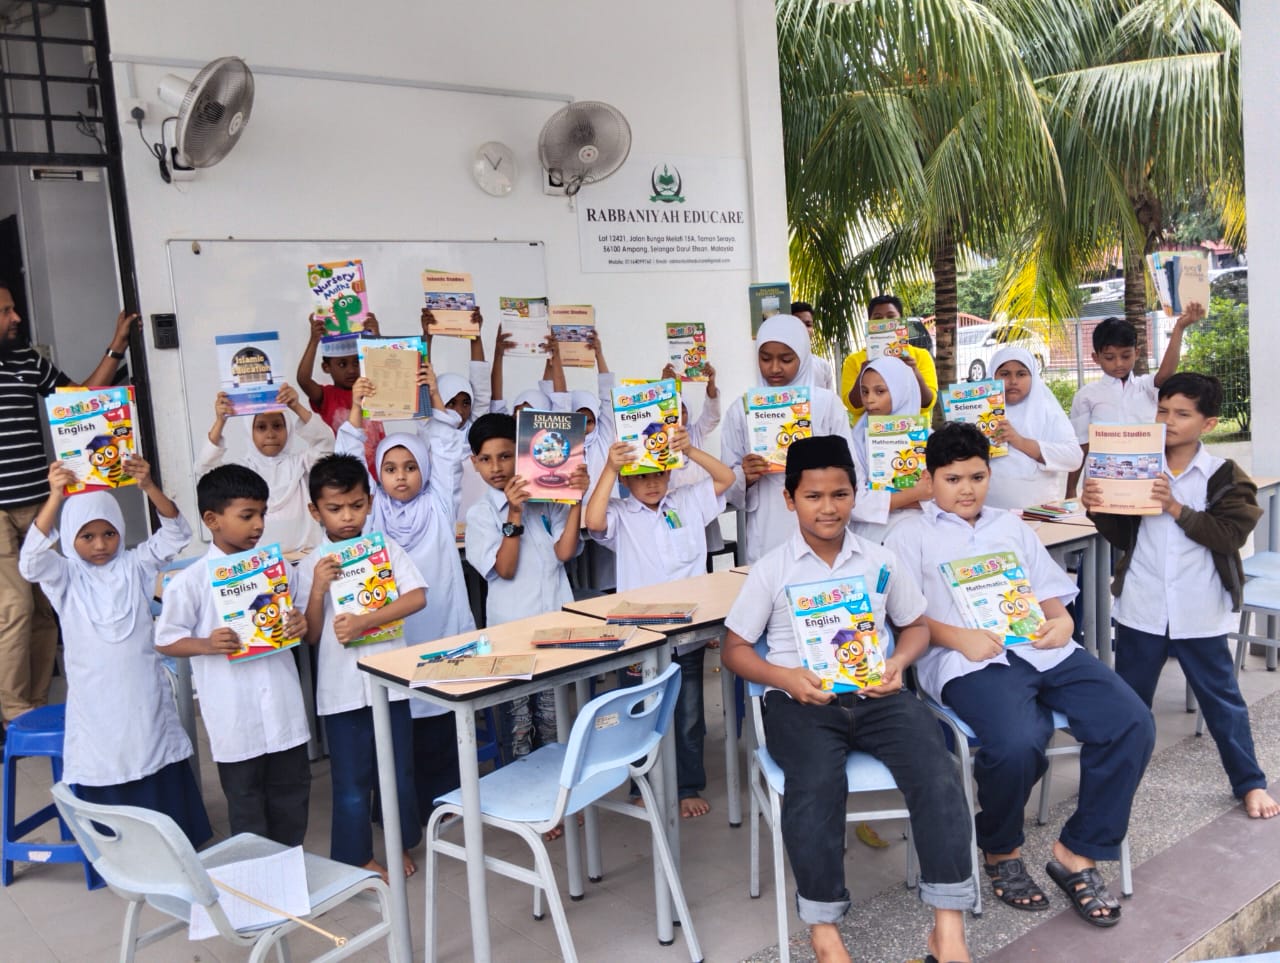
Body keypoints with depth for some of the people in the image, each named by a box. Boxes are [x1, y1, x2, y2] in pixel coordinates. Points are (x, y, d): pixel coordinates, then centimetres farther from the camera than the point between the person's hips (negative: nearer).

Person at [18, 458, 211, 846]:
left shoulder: (135, 566, 1)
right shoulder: (65, 577, -2)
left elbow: (176, 534, -9)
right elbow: (31, 560, -21)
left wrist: (149, 486, -25)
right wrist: (55, 498, -33)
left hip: (144, 696, 1)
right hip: (96, 702, -1)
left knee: (164, 785, 11)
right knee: (105, 788, 5)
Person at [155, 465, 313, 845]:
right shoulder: (190, 582, -10)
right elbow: (165, 641, -4)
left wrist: (300, 624, -8)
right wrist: (207, 645, -22)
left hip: (284, 708, 4)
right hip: (235, 717, -4)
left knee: (292, 793, 17)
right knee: (246, 804, 12)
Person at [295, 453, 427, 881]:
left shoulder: (386, 548, 0)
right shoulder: (311, 566, -1)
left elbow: (417, 597, -13)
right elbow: (310, 636, -2)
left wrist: (363, 621, -21)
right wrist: (318, 589, -17)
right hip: (341, 687, -1)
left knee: (399, 771, 13)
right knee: (352, 780, 8)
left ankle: (400, 844, 32)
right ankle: (359, 857, 24)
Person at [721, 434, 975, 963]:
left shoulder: (881, 561, 11)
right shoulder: (771, 569, 3)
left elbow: (916, 625, 20)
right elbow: (734, 648, 5)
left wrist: (898, 661, -4)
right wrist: (786, 677, -14)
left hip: (875, 694, 3)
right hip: (802, 699, -2)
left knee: (938, 774, -24)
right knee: (816, 785, -33)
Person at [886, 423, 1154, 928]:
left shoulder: (1011, 526, 30)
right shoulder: (911, 536, 14)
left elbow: (1049, 591, 24)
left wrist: (1061, 620, 0)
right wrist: (958, 637, -16)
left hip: (1043, 648, 6)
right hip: (968, 659, -5)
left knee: (1132, 723, -18)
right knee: (1016, 743, -34)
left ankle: (1077, 852, -3)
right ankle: (999, 851, -1)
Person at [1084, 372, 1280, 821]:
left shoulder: (1225, 476, -4)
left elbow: (1230, 535, -15)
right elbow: (1122, 537, 6)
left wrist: (1177, 509, -22)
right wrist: (1098, 509, -12)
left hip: (1199, 611, -2)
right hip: (1141, 607, 2)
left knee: (1222, 698, 11)